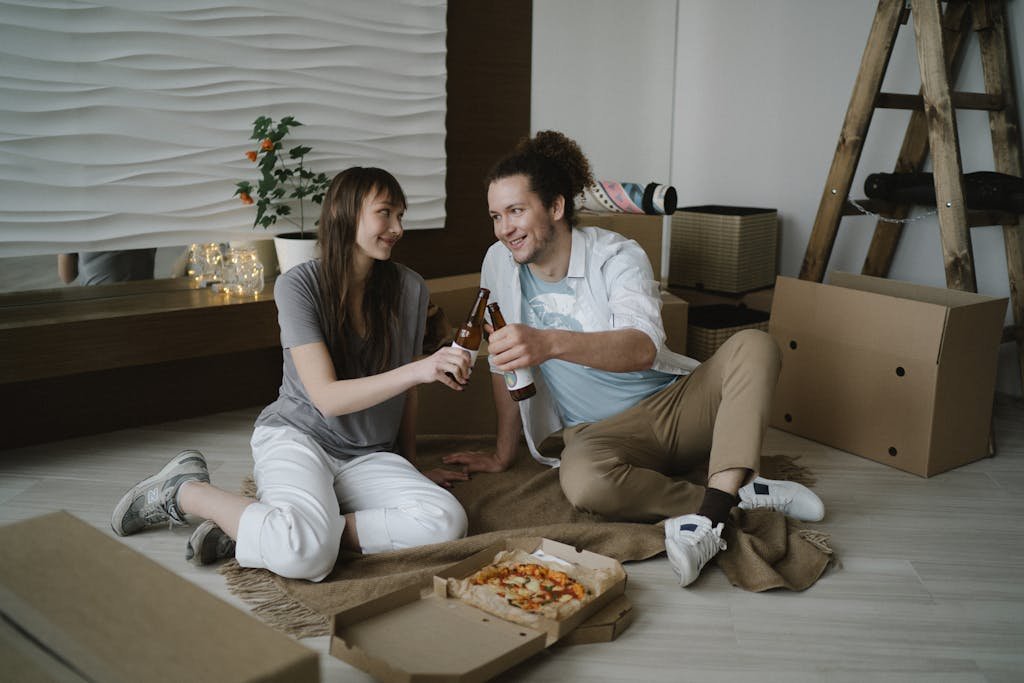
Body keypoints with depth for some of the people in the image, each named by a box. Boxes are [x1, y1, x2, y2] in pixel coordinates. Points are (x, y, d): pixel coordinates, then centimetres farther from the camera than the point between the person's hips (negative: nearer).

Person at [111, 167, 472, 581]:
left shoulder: (409, 288, 2)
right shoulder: (299, 285, -9)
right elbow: (327, 397, -17)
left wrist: (410, 465, 21)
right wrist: (416, 371, -30)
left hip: (369, 456, 5)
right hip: (296, 435, -5)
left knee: (447, 523, -27)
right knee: (306, 553, -36)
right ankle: (183, 491, -4)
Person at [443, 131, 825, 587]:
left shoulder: (617, 257, -13)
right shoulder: (499, 263, -1)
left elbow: (642, 348, -33)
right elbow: (505, 364, 9)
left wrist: (550, 342, -50)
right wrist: (503, 454, 13)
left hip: (674, 402, 0)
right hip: (600, 431, 1)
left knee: (753, 346, -26)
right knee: (582, 481, -36)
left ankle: (710, 513, -38)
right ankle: (739, 495, -21)